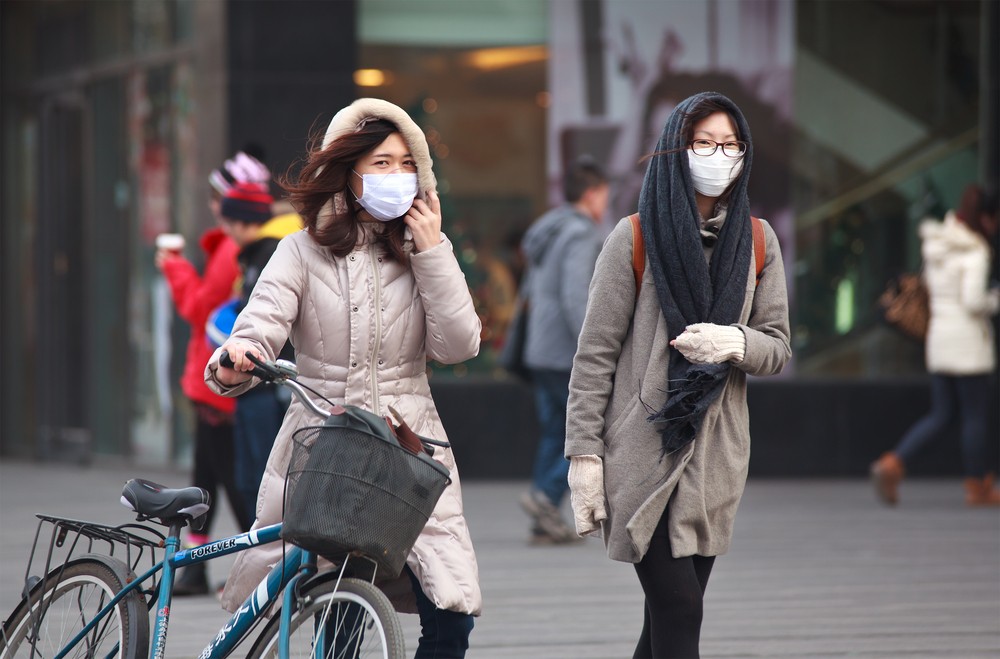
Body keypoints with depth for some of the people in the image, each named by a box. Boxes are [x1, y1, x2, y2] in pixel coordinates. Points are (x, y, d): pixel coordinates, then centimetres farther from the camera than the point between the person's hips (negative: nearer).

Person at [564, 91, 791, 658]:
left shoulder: (758, 241, 9)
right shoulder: (635, 238, -3)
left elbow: (779, 349, 9)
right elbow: (595, 355, -2)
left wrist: (735, 344, -14)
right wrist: (584, 454, -8)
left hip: (717, 457, 4)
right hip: (642, 454, -4)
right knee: (679, 612, -12)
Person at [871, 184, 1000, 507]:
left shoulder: (936, 247, 10)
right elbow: (973, 300, -22)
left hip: (939, 334, 7)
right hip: (968, 337, -7)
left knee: (942, 414, 11)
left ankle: (892, 464, -4)